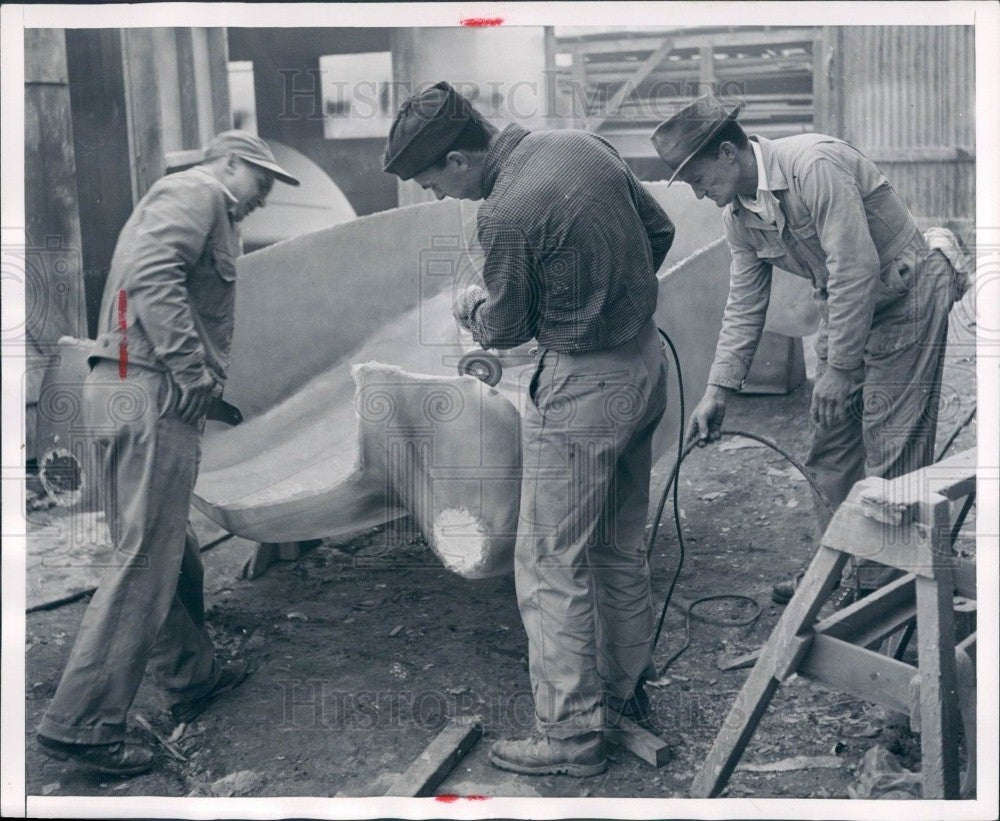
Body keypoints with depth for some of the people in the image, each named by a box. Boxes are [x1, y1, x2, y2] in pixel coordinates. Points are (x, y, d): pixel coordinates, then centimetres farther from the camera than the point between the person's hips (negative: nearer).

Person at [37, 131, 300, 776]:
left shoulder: (207, 212, 27)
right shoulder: (199, 191, -4)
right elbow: (150, 275, -21)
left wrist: (199, 376, 15)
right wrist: (193, 371, -21)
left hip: (132, 394, 10)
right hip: (152, 393, -10)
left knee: (172, 550, 18)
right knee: (146, 560, -8)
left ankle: (192, 678, 31)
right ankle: (81, 723, -4)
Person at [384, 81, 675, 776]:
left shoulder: (507, 215, -23)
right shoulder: (582, 145, 2)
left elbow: (505, 329, -9)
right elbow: (659, 229, 12)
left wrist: (470, 307, 13)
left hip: (584, 388, -9)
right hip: (646, 361, 9)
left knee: (552, 566, 3)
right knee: (621, 545, 21)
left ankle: (572, 734, 13)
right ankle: (628, 684, 37)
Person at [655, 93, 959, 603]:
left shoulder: (814, 166, -28)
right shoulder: (737, 213, -2)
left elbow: (856, 269, -29)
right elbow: (744, 306, 5)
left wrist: (839, 369, -24)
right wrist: (717, 391, 1)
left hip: (904, 296, -8)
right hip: (841, 307, 8)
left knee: (891, 448, -6)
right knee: (830, 443, 10)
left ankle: (883, 591, 5)